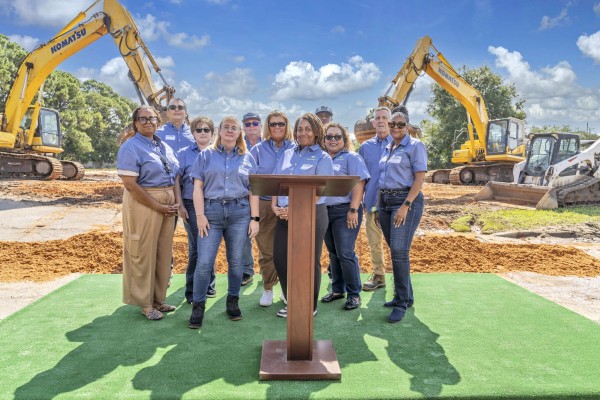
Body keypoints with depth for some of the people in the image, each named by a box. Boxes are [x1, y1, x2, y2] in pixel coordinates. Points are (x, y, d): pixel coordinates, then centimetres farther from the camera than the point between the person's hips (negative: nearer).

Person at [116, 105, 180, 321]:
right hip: (143, 203, -7)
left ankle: (158, 298, 26)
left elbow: (174, 176, 17)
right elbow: (130, 184, -15)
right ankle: (145, 304, 15)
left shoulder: (164, 147, 13)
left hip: (167, 202, 7)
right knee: (143, 253, 1)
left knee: (164, 252, 12)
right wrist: (158, 206, -15)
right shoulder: (130, 147, -8)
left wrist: (176, 203, 2)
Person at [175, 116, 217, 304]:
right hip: (192, 205, -2)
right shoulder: (184, 154, 4)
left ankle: (208, 285, 25)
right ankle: (192, 292, 9)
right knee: (196, 248, -2)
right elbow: (176, 181, 1)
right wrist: (180, 205, -6)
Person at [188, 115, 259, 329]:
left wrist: (255, 218, 1)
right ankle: (198, 306, 9)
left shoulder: (247, 158, 13)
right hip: (211, 211, -1)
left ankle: (233, 302, 23)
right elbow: (198, 187, 3)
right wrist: (200, 215, -6)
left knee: (235, 261, 7)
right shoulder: (206, 156, 10)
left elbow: (253, 191, 9)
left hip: (239, 213, 1)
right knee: (204, 261, -5)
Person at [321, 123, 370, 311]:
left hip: (344, 211, -6)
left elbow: (359, 184, -11)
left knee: (345, 253, -8)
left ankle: (354, 294, 4)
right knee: (333, 253, 12)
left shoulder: (351, 158, -1)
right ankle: (337, 289, 24)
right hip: (325, 211, 6)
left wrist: (353, 210, -18)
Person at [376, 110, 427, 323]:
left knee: (399, 251, -14)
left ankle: (402, 302, -5)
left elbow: (420, 178, -11)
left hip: (406, 200, -7)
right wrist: (378, 206, 14)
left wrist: (405, 206, -20)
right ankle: (405, 295, 22)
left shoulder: (415, 146, -3)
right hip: (385, 201, 7)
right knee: (395, 251, 10)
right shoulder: (387, 148, 17)